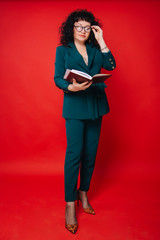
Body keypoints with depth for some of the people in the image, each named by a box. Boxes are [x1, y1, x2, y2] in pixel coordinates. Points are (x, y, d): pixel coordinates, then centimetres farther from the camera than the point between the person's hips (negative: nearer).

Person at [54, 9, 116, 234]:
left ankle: (83, 193, 25)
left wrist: (101, 42, 1)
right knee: (74, 153, -8)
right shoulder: (62, 50, 8)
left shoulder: (96, 50, 17)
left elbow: (111, 66, 1)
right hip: (75, 107, -4)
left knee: (91, 153, 7)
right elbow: (58, 78, -2)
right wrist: (71, 87, -22)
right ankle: (70, 204, 4)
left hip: (96, 106, 4)